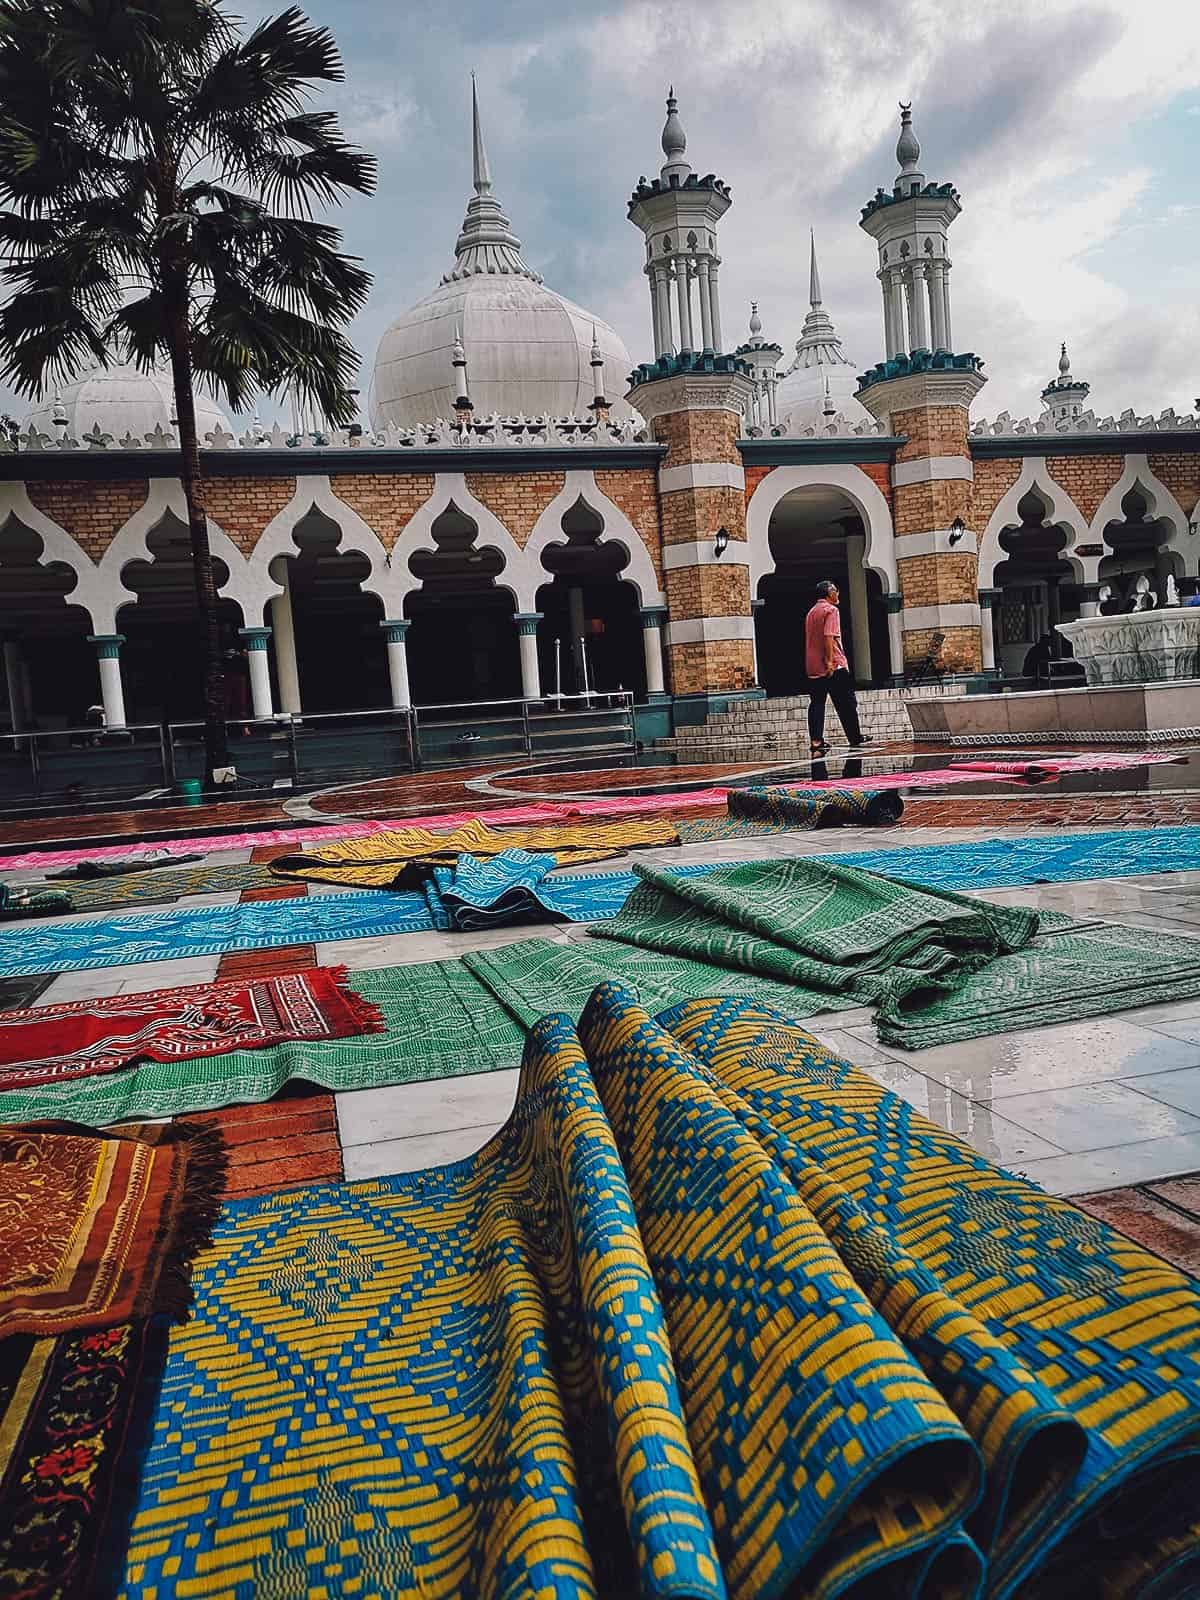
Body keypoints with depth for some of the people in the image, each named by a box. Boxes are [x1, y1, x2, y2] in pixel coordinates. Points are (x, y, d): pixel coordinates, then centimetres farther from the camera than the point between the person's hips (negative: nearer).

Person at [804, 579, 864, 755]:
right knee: (846, 705, 2)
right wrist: (830, 661, -21)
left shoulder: (811, 613, 18)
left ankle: (816, 743, -4)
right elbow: (829, 636, -18)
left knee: (816, 704, 3)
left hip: (812, 667, 7)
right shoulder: (831, 610, -7)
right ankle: (855, 741, 8)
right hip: (833, 667, -7)